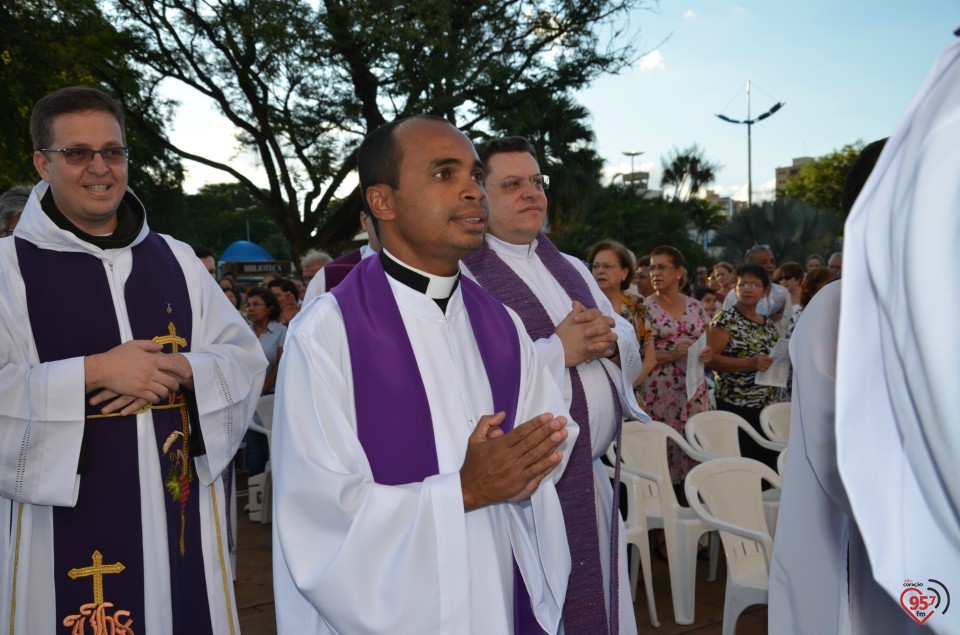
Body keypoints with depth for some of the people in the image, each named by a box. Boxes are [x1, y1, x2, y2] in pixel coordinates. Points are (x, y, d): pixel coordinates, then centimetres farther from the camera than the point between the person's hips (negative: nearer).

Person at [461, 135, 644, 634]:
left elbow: (632, 352, 13)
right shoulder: (463, 277, -10)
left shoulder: (571, 269, 14)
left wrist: (609, 341, -9)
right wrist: (559, 349, -20)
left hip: (590, 479, 7)